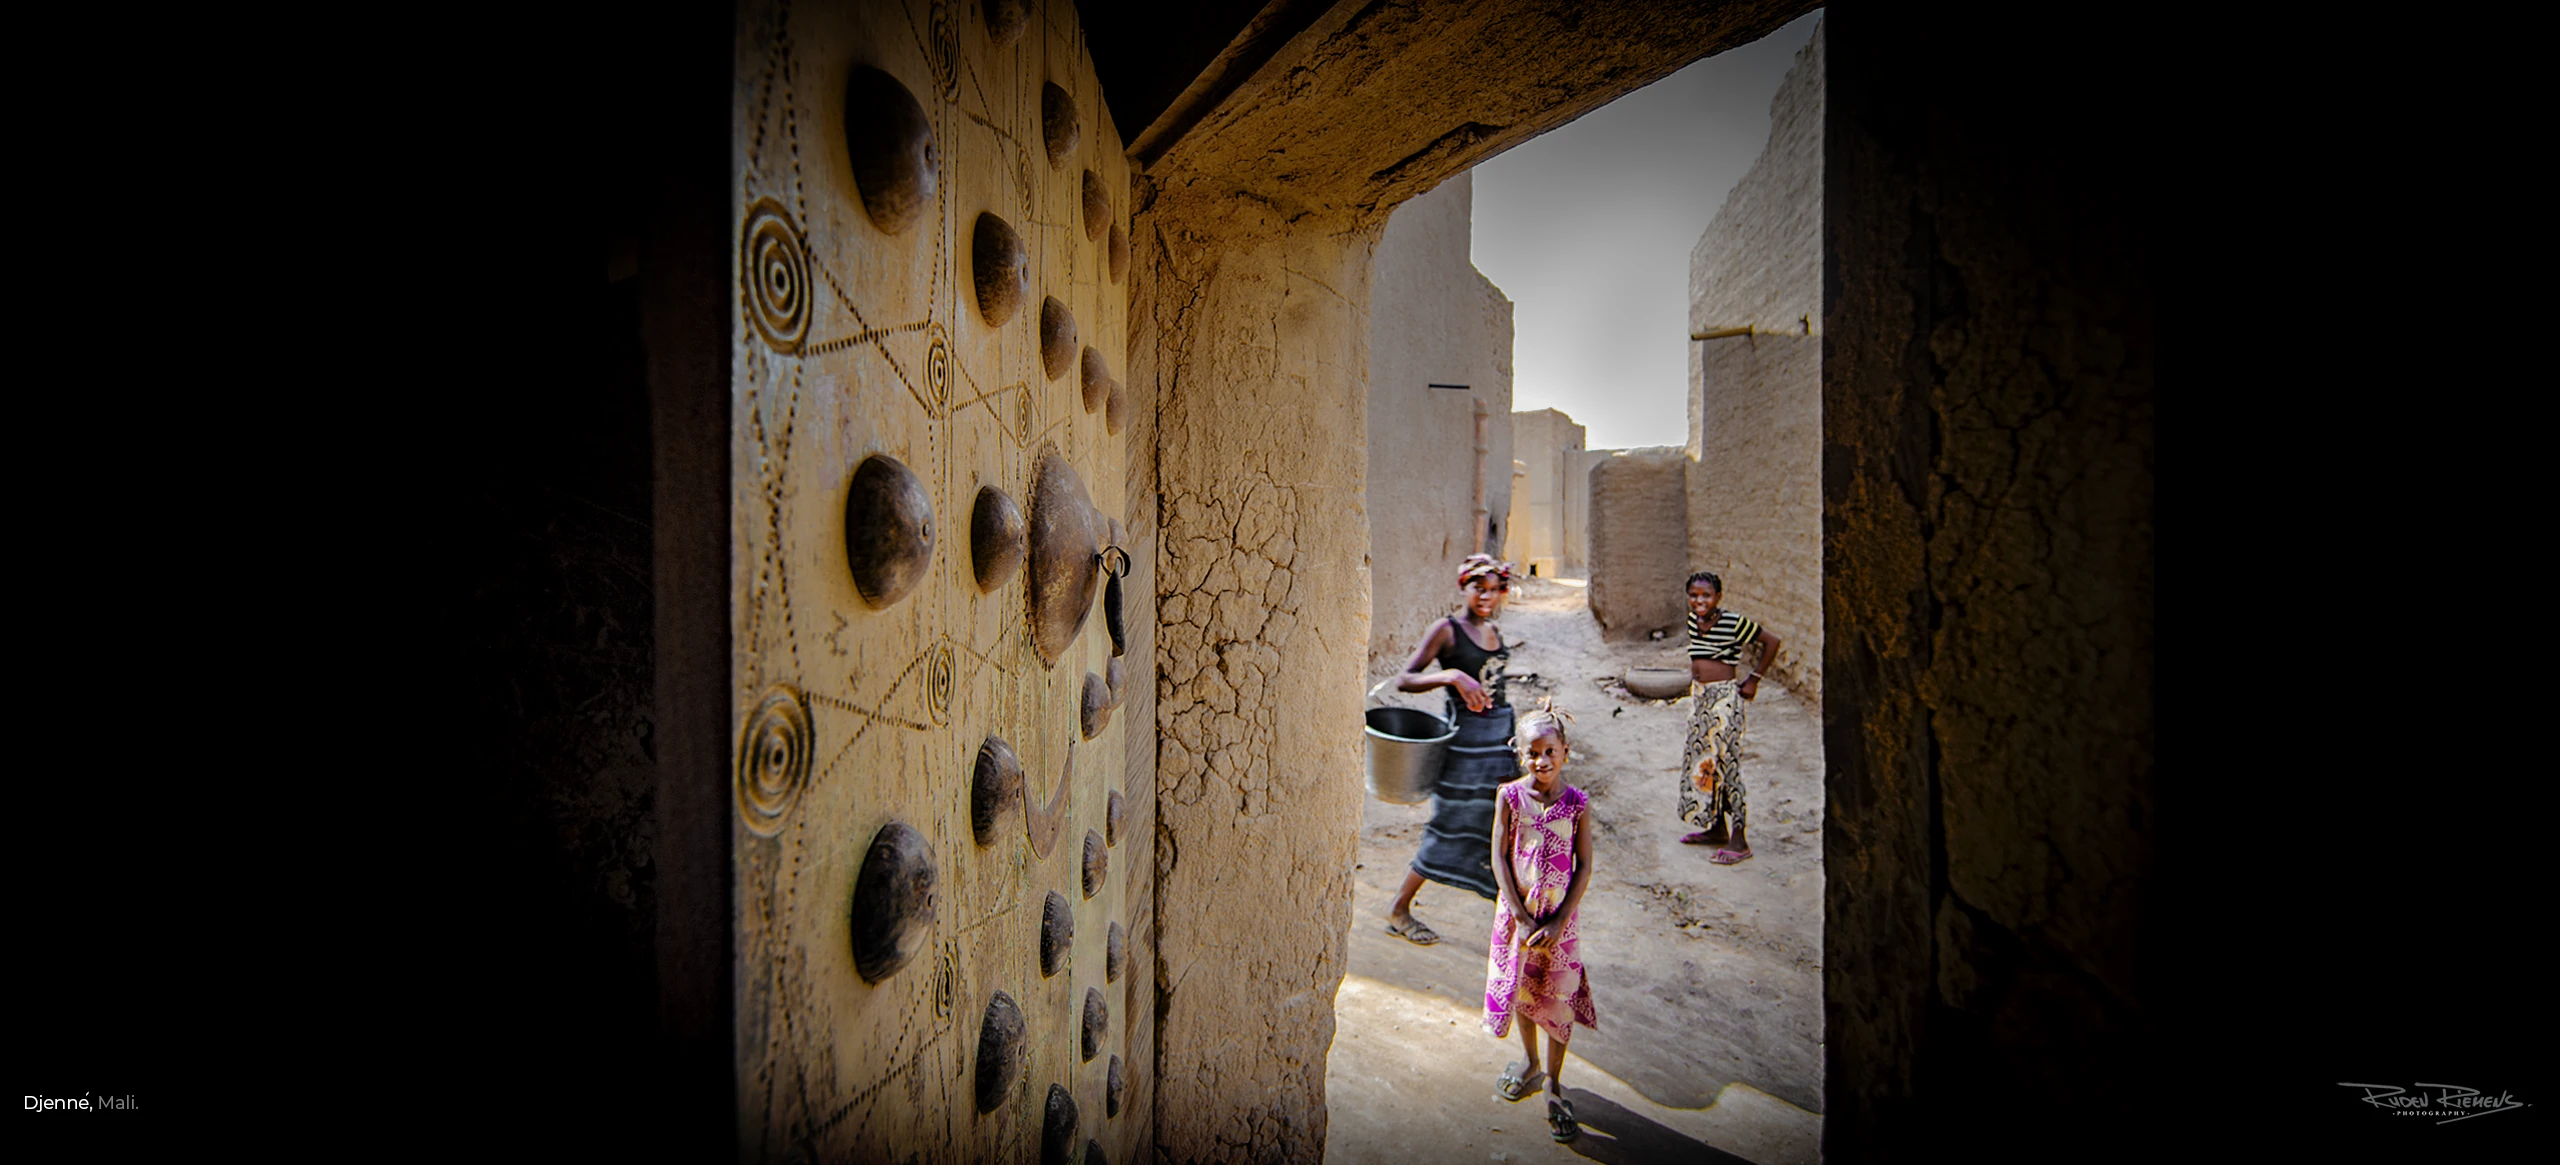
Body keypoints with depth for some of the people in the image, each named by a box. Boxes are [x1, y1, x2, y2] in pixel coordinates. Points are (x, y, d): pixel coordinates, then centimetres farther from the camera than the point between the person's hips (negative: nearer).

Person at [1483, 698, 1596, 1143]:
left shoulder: (1577, 803, -12)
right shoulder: (1510, 796, -11)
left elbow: (1584, 866, -8)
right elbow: (1500, 857, -8)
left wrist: (1558, 921, -12)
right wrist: (1521, 917, -12)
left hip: (1560, 915, -1)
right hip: (1517, 911, 1)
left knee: (1558, 999, 6)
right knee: (1519, 989, 17)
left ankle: (1554, 1084, 25)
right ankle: (1529, 1062, 42)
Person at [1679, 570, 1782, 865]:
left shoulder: (1733, 623, -15)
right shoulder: (1693, 620, 5)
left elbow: (1771, 642, -7)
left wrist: (1754, 679, -5)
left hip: (1724, 697, -8)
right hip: (1698, 696, 8)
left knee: (1724, 763, -5)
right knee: (1701, 760, 13)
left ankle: (1739, 840, 3)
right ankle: (1716, 828, 27)